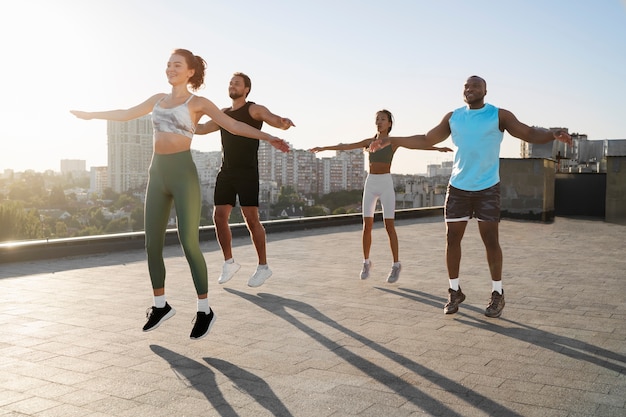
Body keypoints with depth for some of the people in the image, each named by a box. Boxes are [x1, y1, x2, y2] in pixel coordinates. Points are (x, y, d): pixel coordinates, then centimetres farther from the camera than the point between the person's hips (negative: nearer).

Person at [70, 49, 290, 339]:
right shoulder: (159, 99, 17)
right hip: (157, 174, 6)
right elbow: (126, 114, 29)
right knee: (152, 244, 6)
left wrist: (267, 137, -18)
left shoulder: (198, 103, 1)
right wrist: (90, 115, 37)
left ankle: (204, 310, 5)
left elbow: (233, 125, -7)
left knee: (189, 244, -8)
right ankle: (160, 305, 22)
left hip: (183, 173, -6)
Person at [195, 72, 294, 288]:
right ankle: (229, 262, 15)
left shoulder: (254, 109, 0)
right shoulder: (223, 113, 20)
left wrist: (284, 122, -41)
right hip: (226, 172, 6)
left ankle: (263, 266, 2)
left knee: (251, 219, -8)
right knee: (219, 217, 0)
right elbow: (200, 129, 31)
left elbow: (274, 119, -17)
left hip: (247, 172, -6)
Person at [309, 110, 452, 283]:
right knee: (367, 226, 0)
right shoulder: (369, 141, 11)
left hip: (386, 184, -3)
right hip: (370, 184, 3)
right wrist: (324, 148, 16)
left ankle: (396, 265, 6)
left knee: (389, 226, -5)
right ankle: (366, 262, 14)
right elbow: (345, 146, 15)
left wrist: (438, 148, -22)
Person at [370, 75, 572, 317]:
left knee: (491, 240, -3)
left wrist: (553, 134, -23)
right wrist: (393, 140, 9)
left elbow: (530, 134, -2)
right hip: (457, 187, 3)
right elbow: (426, 140, 15)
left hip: (487, 188, -3)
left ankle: (497, 294, 12)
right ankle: (454, 292, 16)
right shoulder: (452, 117, 8)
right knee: (452, 238, 2)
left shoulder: (499, 116, -1)